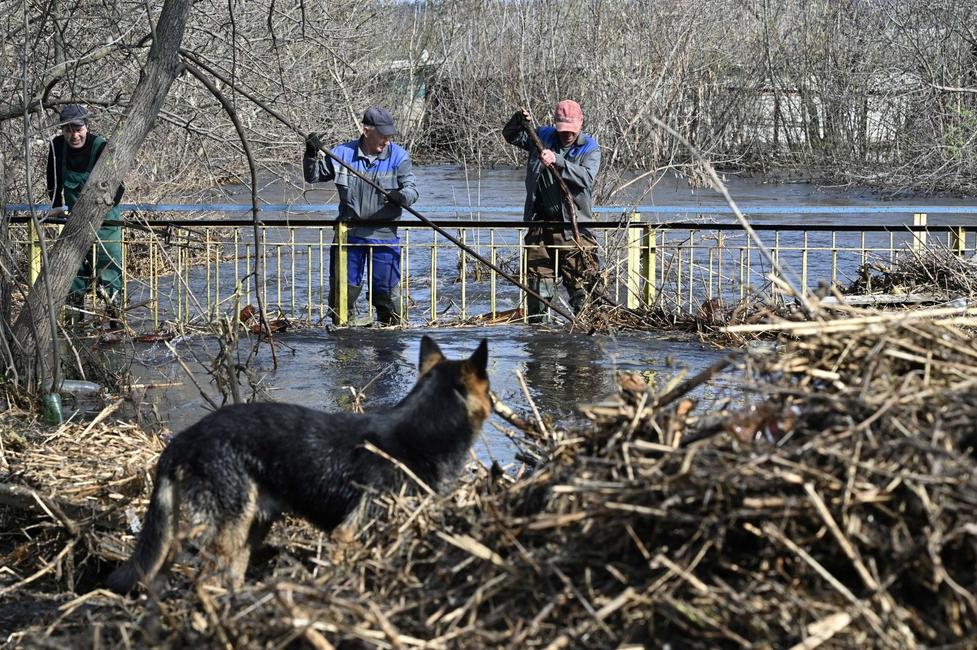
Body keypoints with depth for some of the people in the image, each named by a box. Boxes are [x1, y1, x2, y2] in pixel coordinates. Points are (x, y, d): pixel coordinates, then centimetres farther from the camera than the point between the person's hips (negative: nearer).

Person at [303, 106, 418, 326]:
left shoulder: (399, 156, -4)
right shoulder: (343, 153, -1)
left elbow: (411, 190, -10)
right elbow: (313, 177, 9)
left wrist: (401, 196, -34)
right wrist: (311, 156, -11)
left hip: (384, 235, -2)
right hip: (349, 232, 2)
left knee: (387, 291, 3)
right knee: (342, 289, 9)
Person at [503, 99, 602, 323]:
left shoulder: (590, 148, -2)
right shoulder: (542, 137, 9)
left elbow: (586, 178, -18)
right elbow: (510, 136, 16)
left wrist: (557, 161, -30)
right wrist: (519, 120, -7)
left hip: (573, 225, -3)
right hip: (540, 223, 3)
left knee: (583, 282, -8)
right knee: (538, 278, 8)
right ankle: (537, 324, 17)